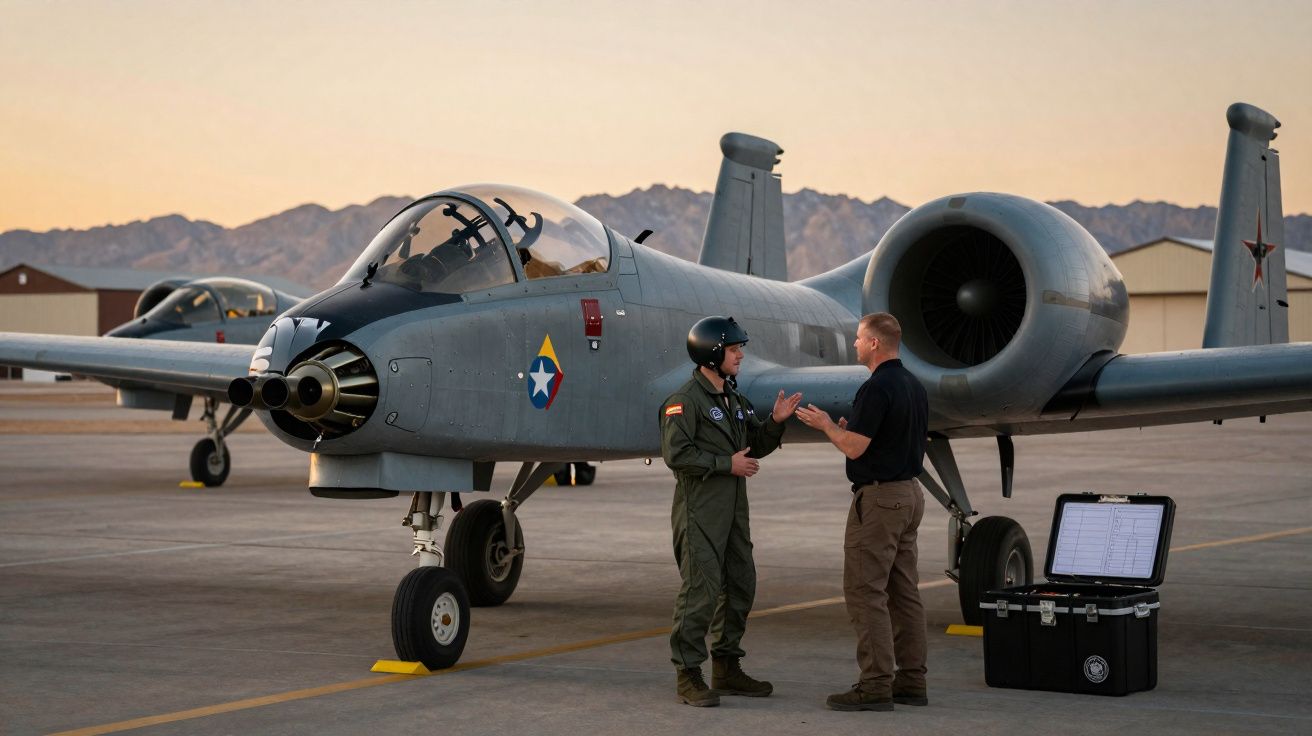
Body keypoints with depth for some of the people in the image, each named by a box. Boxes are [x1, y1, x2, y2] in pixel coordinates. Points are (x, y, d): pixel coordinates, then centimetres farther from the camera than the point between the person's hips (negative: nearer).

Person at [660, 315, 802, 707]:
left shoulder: (733, 399, 16)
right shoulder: (685, 400, -12)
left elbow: (755, 446, 18)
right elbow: (675, 454, -20)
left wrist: (775, 421, 0)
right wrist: (727, 464, -18)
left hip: (733, 509, 9)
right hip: (700, 510, -9)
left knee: (740, 586, 12)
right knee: (701, 590, -9)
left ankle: (726, 667, 22)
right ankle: (688, 676, -4)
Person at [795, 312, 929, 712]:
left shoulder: (877, 387, -18)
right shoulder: (915, 386, 12)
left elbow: (854, 448, -20)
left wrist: (826, 425, -1)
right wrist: (850, 429, 21)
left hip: (878, 498, -10)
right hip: (910, 494, 10)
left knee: (865, 591, -6)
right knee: (903, 591, 11)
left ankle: (875, 686, -7)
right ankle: (911, 680, 13)